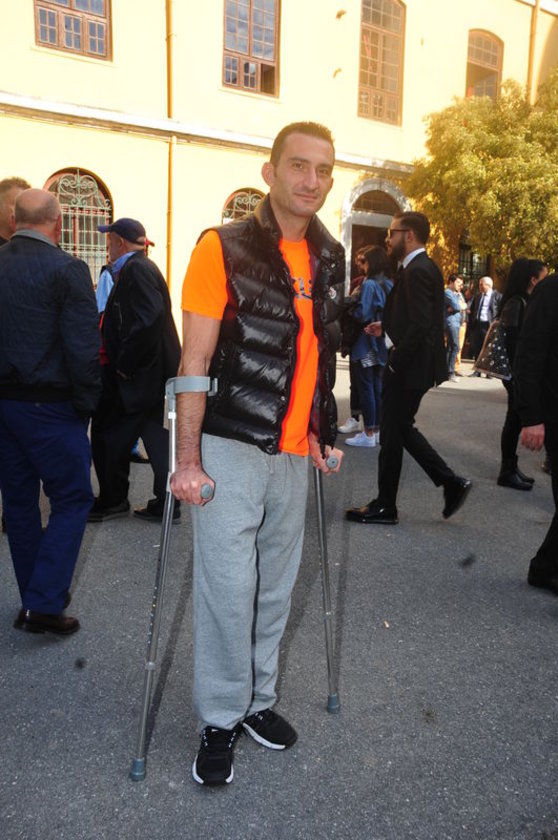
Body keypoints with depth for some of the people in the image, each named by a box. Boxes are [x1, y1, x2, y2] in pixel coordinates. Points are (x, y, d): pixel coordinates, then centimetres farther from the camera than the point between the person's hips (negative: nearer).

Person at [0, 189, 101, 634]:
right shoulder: (66, 268, -13)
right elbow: (84, 347, -18)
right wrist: (87, 403, -7)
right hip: (48, 406, -6)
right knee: (71, 501, 5)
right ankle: (44, 604, 2)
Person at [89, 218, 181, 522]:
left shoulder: (135, 269, -15)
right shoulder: (141, 267, 16)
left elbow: (149, 319, -28)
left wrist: (124, 365, -21)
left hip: (140, 375, -10)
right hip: (152, 373, 10)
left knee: (109, 435, 3)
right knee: (157, 439, 12)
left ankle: (112, 500, 17)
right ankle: (165, 504, 20)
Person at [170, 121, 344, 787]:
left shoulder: (329, 257, 10)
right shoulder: (223, 249, -8)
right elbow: (194, 362, -10)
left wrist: (323, 434, 15)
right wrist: (188, 459, -13)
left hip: (294, 450, 6)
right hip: (231, 447, -5)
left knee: (276, 585, 15)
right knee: (228, 588, 1)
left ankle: (258, 699, 34)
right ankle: (220, 720, 21)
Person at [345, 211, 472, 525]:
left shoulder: (417, 271, -18)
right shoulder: (422, 268, 13)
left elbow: (421, 325, -25)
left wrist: (395, 362, -19)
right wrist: (387, 328, 9)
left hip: (409, 367, -10)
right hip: (410, 366, 10)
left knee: (393, 434, 2)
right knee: (401, 429, 18)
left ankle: (385, 507, 16)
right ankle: (451, 482, 21)